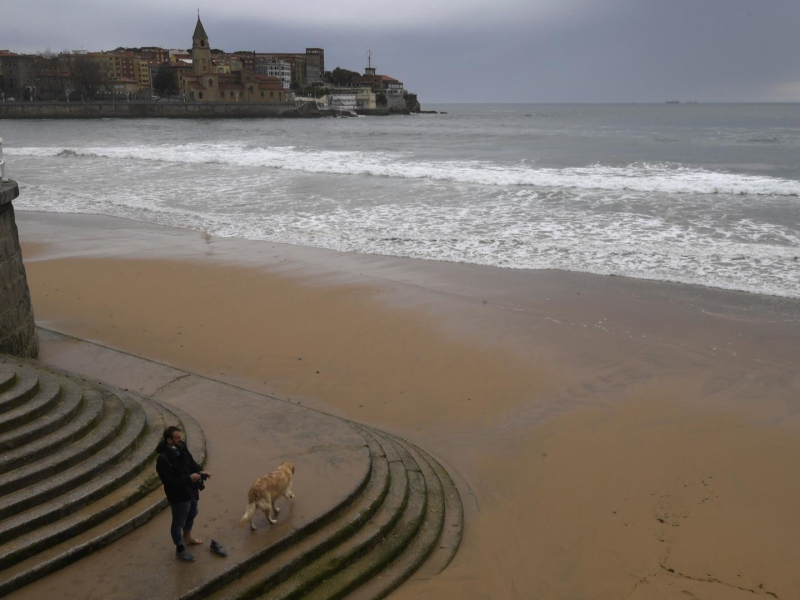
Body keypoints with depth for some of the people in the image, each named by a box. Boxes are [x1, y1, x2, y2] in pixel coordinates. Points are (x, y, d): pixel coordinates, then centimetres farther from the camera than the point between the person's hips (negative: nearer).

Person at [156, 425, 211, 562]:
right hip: (178, 496, -8)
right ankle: (180, 549, 36)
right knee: (178, 523, 15)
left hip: (191, 490, 8)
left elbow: (191, 462, 6)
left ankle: (187, 536, 57)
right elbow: (170, 482, -29)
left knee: (192, 514, 30)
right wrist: (189, 478, -32)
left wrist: (200, 471, -12)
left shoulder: (182, 447, -9)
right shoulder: (163, 459, -32)